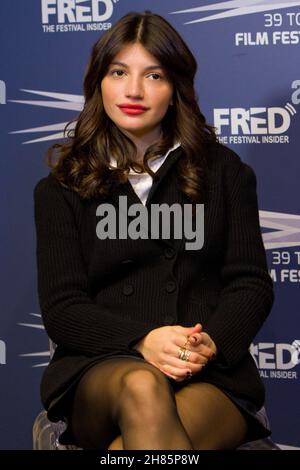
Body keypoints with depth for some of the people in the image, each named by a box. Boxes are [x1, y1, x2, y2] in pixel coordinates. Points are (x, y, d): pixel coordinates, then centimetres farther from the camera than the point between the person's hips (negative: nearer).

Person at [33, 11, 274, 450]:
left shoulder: (223, 171, 15)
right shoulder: (61, 190, 13)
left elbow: (251, 283, 8)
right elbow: (60, 308, 3)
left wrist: (210, 342, -14)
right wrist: (141, 340, -17)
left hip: (211, 374, 0)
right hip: (99, 371, 1)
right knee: (141, 389, -38)